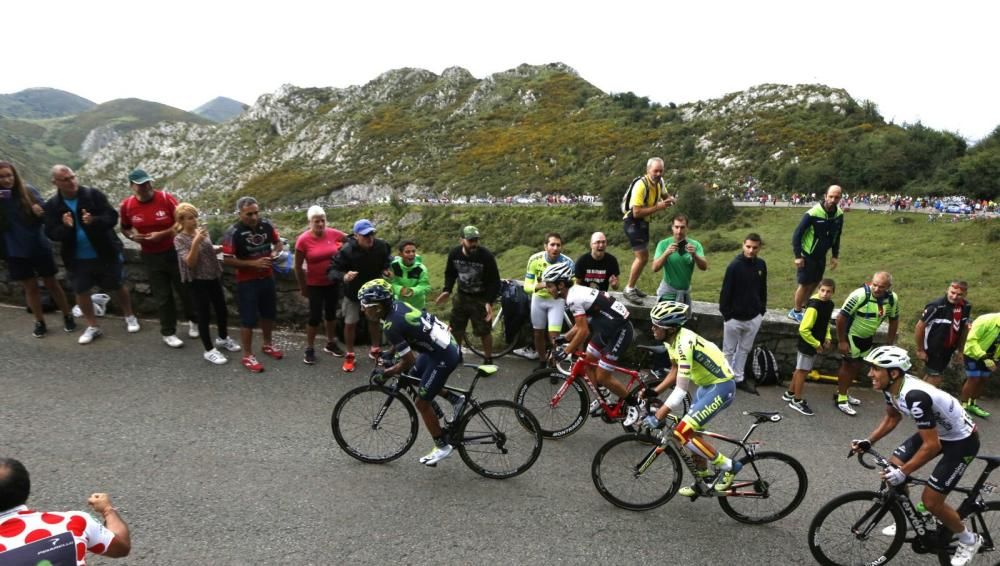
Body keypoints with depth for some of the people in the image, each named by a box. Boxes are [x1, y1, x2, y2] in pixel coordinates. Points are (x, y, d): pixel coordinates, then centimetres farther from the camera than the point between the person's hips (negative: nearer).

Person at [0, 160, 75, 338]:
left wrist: (40, 211, -24)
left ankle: (68, 317, 22)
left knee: (51, 283, 10)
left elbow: (46, 213, 0)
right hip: (15, 251, 1)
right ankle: (40, 323, 23)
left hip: (39, 247, -1)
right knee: (30, 287, 11)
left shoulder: (28, 191, -6)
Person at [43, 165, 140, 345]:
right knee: (81, 291, 9)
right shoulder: (52, 205, -4)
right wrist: (65, 227, -28)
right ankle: (93, 327, 25)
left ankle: (129, 317, 31)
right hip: (78, 258, 2)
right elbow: (51, 233, -6)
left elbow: (112, 217, -14)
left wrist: (94, 221, -34)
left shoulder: (94, 194, -10)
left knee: (118, 286, 10)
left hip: (106, 253, -2)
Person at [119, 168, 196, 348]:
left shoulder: (166, 198, -14)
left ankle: (192, 320, 36)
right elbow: (125, 228, 11)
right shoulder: (126, 206, -6)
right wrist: (132, 236, -11)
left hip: (174, 252, -1)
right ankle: (168, 333, 22)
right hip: (151, 257, 1)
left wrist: (162, 234, -21)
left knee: (185, 289, 11)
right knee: (162, 296, 8)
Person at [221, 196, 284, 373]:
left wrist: (274, 253, -13)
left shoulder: (266, 225, -6)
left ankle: (267, 344, 40)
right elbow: (227, 260, -18)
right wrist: (253, 263, -24)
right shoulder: (233, 232, -19)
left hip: (267, 277, 5)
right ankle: (247, 356, 16)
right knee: (249, 318, 1)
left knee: (269, 313, 19)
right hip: (247, 281, -5)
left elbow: (278, 243, 9)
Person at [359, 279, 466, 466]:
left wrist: (387, 372, -3)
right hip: (447, 343, 9)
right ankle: (455, 399, 27)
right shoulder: (397, 305, 3)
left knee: (422, 402, 4)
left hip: (444, 356, -9)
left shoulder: (391, 326, -22)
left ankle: (442, 447, 18)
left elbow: (409, 361, -16)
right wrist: (389, 353, 25)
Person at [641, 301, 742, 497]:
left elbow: (680, 390, -31)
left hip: (721, 387, -9)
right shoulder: (672, 339, -1)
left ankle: (728, 466, 3)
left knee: (682, 432, -13)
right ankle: (703, 479, 32)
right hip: (707, 385, 9)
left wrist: (657, 417, -30)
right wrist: (654, 391, 3)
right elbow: (675, 371, 13)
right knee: (692, 432, 13)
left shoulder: (684, 344, -30)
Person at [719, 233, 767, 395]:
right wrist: (725, 314, -12)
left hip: (754, 318, 5)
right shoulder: (735, 265, -16)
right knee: (729, 350, 9)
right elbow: (725, 292, -13)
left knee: (745, 349, 17)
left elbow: (763, 290, 12)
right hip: (735, 318, -5)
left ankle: (738, 378, 30)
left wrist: (762, 310, 12)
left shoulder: (761, 265, 1)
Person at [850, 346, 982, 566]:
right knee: (893, 468, 2)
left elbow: (931, 446, -32)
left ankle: (969, 540, 22)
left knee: (930, 501, -6)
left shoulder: (915, 396, -39)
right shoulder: (891, 386, -13)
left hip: (962, 440, -8)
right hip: (936, 431, 8)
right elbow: (892, 418, 5)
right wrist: (868, 441, -5)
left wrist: (903, 472, -28)